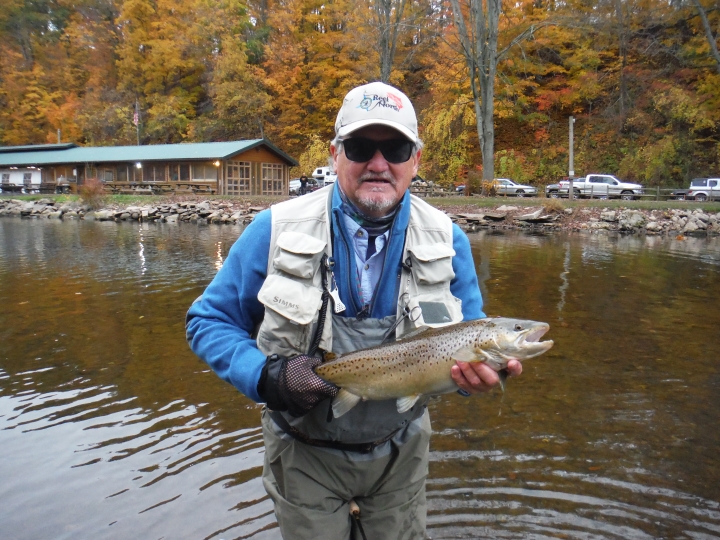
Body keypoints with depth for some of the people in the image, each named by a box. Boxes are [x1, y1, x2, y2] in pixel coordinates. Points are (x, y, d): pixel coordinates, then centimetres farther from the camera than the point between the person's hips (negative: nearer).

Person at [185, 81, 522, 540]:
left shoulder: (448, 241, -9)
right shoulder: (277, 230, -15)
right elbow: (208, 321, -8)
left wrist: (481, 371, -26)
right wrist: (265, 376, -26)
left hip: (401, 451, 2)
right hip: (305, 455, -1)